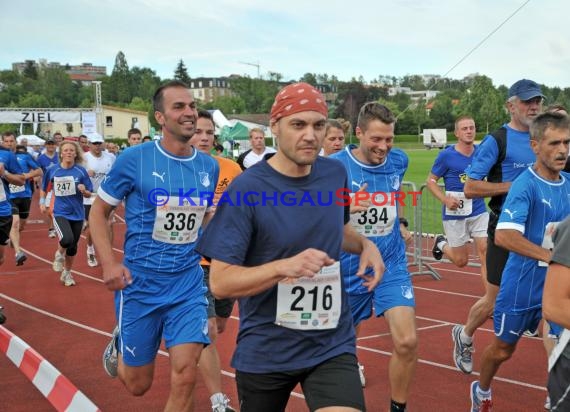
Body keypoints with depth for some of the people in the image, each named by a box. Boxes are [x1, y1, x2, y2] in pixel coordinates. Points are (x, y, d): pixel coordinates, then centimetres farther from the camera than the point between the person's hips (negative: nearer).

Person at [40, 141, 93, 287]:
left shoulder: (81, 171, -5)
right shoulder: (52, 170, -4)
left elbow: (89, 194, -2)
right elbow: (43, 188, 13)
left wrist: (84, 190, -23)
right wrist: (42, 202, 1)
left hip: (77, 214, 2)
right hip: (60, 213, -2)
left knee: (73, 247, 10)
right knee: (67, 239, -27)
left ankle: (67, 273, 34)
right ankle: (59, 254, 7)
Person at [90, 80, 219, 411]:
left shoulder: (209, 167, 1)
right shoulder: (134, 159, -11)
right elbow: (98, 212, -1)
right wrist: (109, 263, -13)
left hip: (189, 284, 3)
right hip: (141, 283, -2)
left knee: (185, 377, -8)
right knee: (138, 384, 11)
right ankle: (119, 346, 46)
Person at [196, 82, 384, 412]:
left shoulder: (336, 174, -1)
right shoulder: (246, 189, -17)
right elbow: (220, 282, -18)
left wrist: (365, 245, 0)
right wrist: (284, 266, -32)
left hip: (332, 345, 3)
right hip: (265, 351, -2)